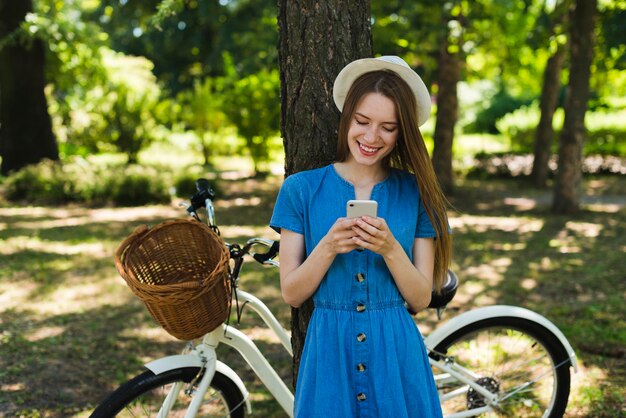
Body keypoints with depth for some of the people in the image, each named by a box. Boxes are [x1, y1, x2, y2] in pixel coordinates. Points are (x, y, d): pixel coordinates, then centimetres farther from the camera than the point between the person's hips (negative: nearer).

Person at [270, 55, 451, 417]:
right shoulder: (301, 189, -1)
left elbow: (421, 299, -2)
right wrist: (328, 247, -19)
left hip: (397, 356, 1)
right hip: (329, 353, 0)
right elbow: (291, 294, -3)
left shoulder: (415, 193, 0)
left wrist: (390, 249, -19)